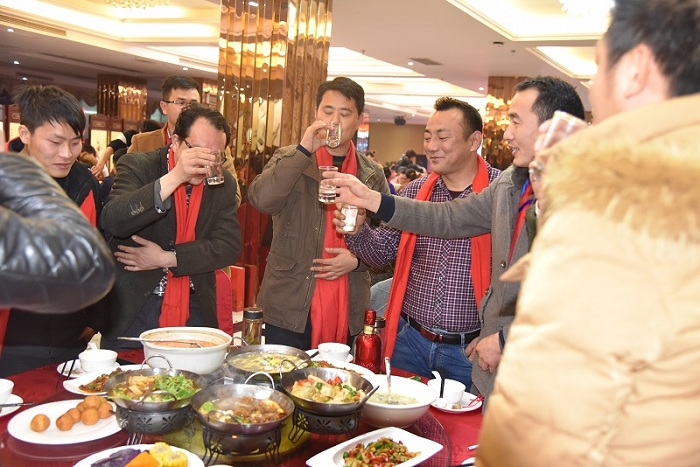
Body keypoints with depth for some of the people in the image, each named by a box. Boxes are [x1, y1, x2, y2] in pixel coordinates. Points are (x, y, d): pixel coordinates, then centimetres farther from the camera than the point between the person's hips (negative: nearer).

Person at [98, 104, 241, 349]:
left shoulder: (224, 184, 2)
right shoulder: (137, 165, -8)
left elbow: (229, 246, -6)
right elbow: (112, 222, -24)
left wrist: (166, 258, -15)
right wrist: (174, 178, -32)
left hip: (194, 310, 3)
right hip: (133, 309, -3)